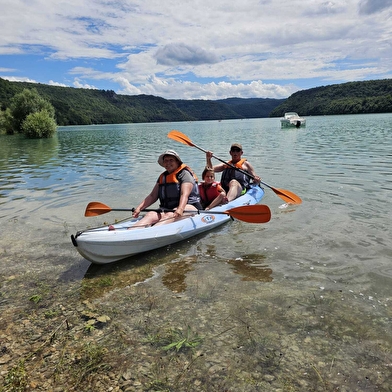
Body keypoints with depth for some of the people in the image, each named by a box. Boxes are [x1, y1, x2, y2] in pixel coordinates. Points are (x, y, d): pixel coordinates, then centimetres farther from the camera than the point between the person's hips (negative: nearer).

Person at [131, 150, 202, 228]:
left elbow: (184, 195, -19)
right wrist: (139, 208, -5)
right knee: (150, 215, -23)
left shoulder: (184, 174, -3)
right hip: (167, 209, 5)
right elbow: (152, 196, 10)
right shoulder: (162, 177, 17)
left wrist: (180, 209, -37)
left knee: (169, 215, -35)